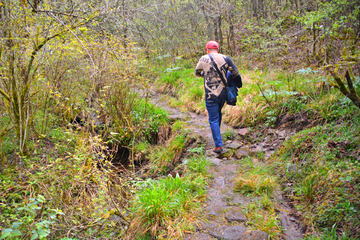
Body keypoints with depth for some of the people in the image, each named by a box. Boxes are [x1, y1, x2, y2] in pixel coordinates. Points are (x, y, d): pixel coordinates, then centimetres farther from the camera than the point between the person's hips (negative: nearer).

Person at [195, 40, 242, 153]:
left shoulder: (204, 59, -5)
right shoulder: (225, 59, -1)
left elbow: (197, 73, 11)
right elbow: (236, 73, 2)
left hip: (211, 95, -4)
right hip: (223, 92, 4)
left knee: (213, 119, 1)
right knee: (218, 114, 26)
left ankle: (218, 145, -2)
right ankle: (217, 135, 44)